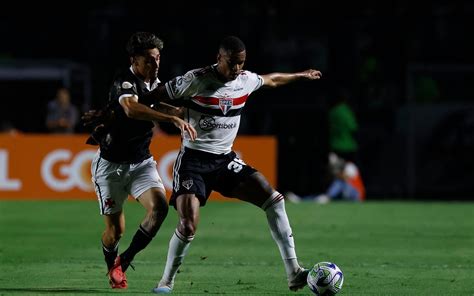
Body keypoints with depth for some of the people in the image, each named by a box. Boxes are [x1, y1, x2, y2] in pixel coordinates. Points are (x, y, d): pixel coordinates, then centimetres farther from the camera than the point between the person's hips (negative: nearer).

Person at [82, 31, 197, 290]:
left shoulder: (155, 84, 4)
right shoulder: (124, 82, -21)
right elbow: (131, 108, -43)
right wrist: (173, 119, -52)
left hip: (142, 162, 6)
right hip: (111, 164, -6)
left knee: (159, 207, -19)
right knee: (115, 230, -2)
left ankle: (125, 260, -2)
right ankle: (112, 266, 32)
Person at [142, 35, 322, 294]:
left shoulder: (246, 80, 1)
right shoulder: (195, 80, -16)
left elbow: (272, 80, 25)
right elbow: (153, 96, -10)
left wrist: (301, 76, 40)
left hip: (226, 160, 5)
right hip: (193, 160, -5)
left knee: (274, 199, -11)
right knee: (188, 227, -20)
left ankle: (293, 274, -10)